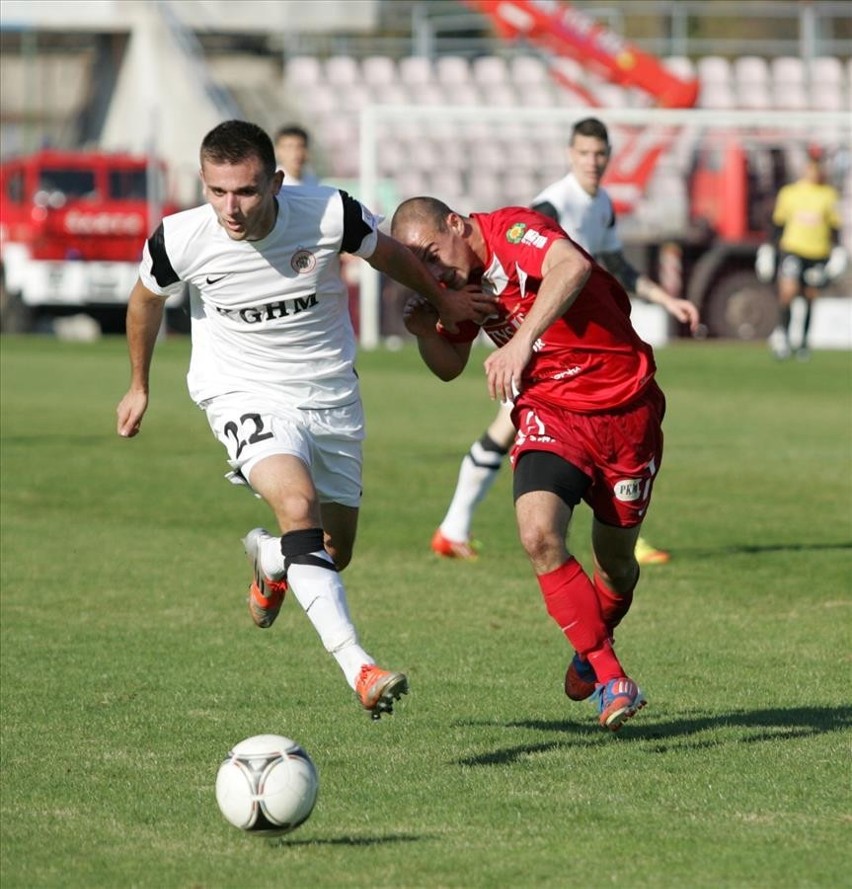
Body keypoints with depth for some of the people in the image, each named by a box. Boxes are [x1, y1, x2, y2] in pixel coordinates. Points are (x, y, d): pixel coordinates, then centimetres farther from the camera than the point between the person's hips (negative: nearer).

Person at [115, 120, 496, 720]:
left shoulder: (331, 215, -21)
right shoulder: (180, 241, -19)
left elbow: (391, 255, 2)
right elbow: (147, 300, 4)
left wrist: (444, 300, 18)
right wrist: (139, 385, 17)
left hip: (332, 396, 3)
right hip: (245, 394, -3)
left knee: (334, 553, 13)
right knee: (298, 504, -31)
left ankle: (270, 563, 51)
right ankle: (360, 671, -37)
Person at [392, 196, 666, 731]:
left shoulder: (513, 231, -18)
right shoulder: (462, 284, 4)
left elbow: (572, 266, -40)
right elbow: (450, 367, 17)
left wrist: (520, 343, -47)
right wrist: (426, 333, -5)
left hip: (625, 408, -4)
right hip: (549, 415, 4)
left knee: (616, 560, 9)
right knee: (538, 533, -23)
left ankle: (595, 643, 43)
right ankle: (609, 678, -14)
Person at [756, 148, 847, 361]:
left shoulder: (829, 196, 7)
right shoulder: (789, 193, 6)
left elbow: (835, 227, 11)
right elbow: (778, 223, 13)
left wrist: (837, 251, 2)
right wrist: (769, 248, 11)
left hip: (818, 254, 1)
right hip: (792, 249, -1)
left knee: (810, 299, 6)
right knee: (788, 290, -21)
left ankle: (803, 342, 19)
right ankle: (782, 333, -7)